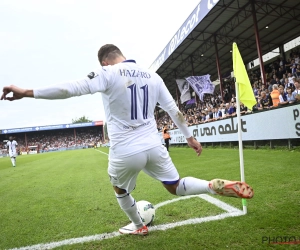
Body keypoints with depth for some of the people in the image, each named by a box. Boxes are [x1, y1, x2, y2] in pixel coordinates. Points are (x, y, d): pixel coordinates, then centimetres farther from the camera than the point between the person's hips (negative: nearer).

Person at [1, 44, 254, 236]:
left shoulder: (108, 73, -9)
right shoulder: (153, 76, 8)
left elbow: (72, 88, -21)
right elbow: (174, 110, 10)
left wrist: (28, 92, -16)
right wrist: (190, 137, 18)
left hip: (125, 152, -4)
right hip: (153, 146, 5)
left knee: (120, 189, 27)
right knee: (176, 186, 20)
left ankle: (138, 226, 46)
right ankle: (224, 186, 1)